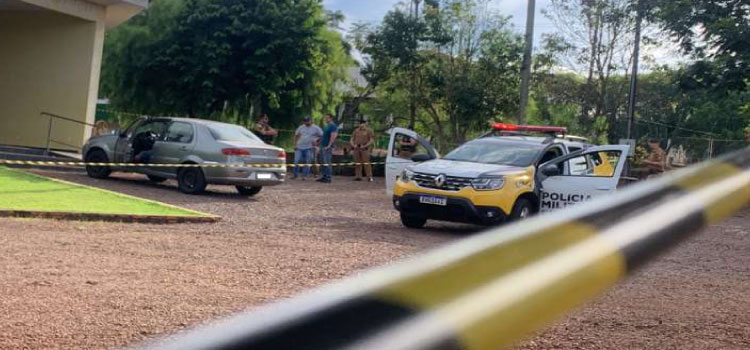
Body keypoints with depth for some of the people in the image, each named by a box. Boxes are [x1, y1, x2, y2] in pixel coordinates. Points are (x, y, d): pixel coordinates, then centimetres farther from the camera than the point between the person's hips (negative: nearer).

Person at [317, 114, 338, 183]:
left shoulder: (333, 126, -10)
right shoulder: (326, 126, 19)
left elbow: (333, 136, -20)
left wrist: (329, 146, -27)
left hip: (327, 147, -10)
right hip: (323, 146, 10)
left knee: (327, 163, -10)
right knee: (323, 162, 10)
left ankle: (329, 178, -8)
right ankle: (323, 177, 15)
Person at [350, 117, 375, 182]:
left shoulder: (369, 131, 3)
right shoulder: (356, 131, 16)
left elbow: (372, 140, -5)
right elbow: (352, 140, 17)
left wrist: (365, 146, -15)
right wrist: (353, 145, -4)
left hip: (365, 149, -5)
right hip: (356, 148, 5)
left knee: (366, 163, -11)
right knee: (357, 163, 4)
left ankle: (369, 177, -12)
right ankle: (358, 176, 9)